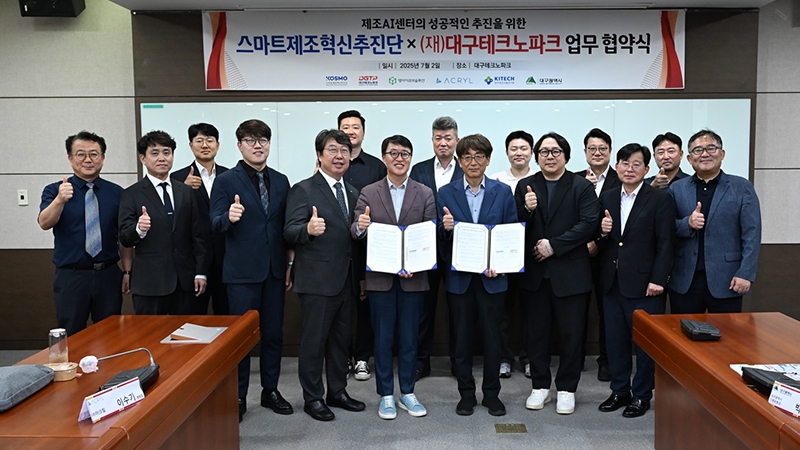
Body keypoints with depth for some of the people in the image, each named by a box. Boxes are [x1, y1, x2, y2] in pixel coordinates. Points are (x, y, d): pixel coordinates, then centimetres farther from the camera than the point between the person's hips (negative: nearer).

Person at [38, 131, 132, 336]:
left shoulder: (116, 193, 5)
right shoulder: (54, 190, 1)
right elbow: (44, 223, -16)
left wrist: (127, 271, 3)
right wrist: (60, 199, -34)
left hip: (109, 275, 2)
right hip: (70, 277, -1)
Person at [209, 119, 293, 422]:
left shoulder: (281, 181, 9)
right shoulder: (226, 181, -3)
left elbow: (286, 227, 11)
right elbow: (216, 225, -8)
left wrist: (290, 265, 9)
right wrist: (229, 217, -30)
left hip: (274, 271, 4)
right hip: (242, 272, -4)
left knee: (273, 333, 11)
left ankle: (270, 391, 26)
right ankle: (238, 397, 17)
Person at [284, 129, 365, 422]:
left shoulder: (352, 193, 13)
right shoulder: (303, 190, -8)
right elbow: (290, 232, -15)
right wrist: (308, 229, -35)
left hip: (346, 279, 7)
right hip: (317, 280, -7)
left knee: (341, 339, 16)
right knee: (314, 340, 4)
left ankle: (337, 392, 30)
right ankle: (312, 398, 18)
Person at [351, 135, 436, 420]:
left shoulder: (425, 194, 3)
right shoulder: (368, 193, 2)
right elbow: (356, 233, -2)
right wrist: (360, 227, -26)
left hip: (413, 277, 1)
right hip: (380, 278, 0)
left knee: (409, 338, 10)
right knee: (383, 338, 7)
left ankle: (407, 393, 24)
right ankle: (386, 395, 20)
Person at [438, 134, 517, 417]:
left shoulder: (503, 192, 3)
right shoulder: (446, 193, 2)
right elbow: (440, 237, 2)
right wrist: (446, 228, -21)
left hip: (492, 277, 0)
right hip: (459, 277, 0)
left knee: (492, 338, 8)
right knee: (462, 338, 9)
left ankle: (491, 394, 23)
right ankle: (466, 394, 23)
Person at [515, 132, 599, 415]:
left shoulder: (582, 186, -1)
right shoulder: (525, 186, 8)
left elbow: (589, 224, -12)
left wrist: (554, 245, -17)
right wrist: (526, 209, -18)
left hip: (570, 272, -2)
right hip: (535, 272, 3)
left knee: (571, 334, 6)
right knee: (537, 332, 11)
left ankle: (567, 389, 20)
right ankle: (540, 386, 25)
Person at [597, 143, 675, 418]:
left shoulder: (660, 199, -5)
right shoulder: (607, 198, 10)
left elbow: (666, 244, -8)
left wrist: (658, 280, -13)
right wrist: (603, 231, -9)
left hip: (642, 283, -5)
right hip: (612, 282, 5)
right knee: (615, 340, 12)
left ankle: (642, 395, 20)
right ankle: (620, 391, 27)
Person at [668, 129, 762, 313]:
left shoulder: (742, 188, 3)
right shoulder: (677, 189, 8)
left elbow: (751, 234, -2)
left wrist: (745, 274, -10)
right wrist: (687, 224, -15)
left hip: (726, 280, -1)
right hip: (685, 280, 2)